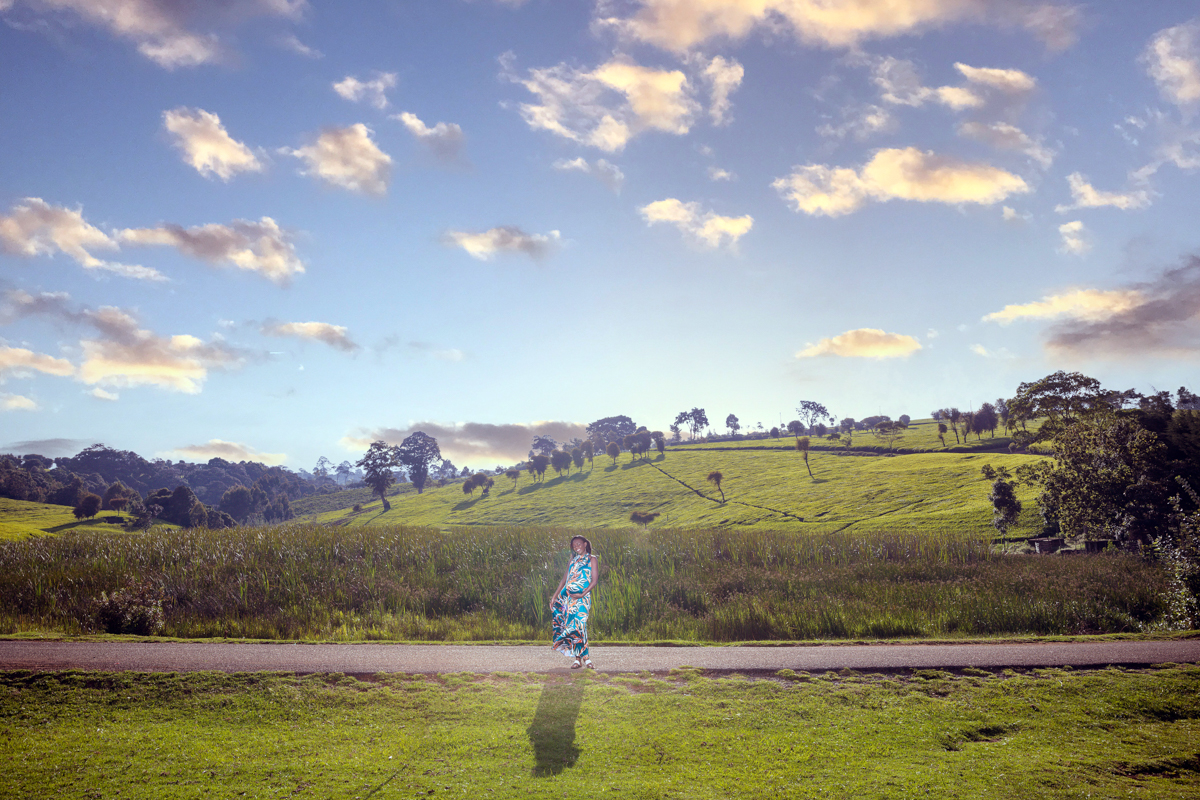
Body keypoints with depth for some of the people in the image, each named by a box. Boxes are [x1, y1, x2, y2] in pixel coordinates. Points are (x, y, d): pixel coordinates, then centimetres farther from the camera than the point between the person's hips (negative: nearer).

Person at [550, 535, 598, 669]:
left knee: (577, 625, -13)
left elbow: (594, 581, -3)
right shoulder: (573, 561, 19)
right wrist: (554, 597, 10)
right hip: (566, 596, 5)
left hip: (582, 598, -5)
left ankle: (579, 658, -4)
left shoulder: (592, 560, 5)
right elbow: (564, 580, 17)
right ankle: (584, 658, 2)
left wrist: (582, 594, -15)